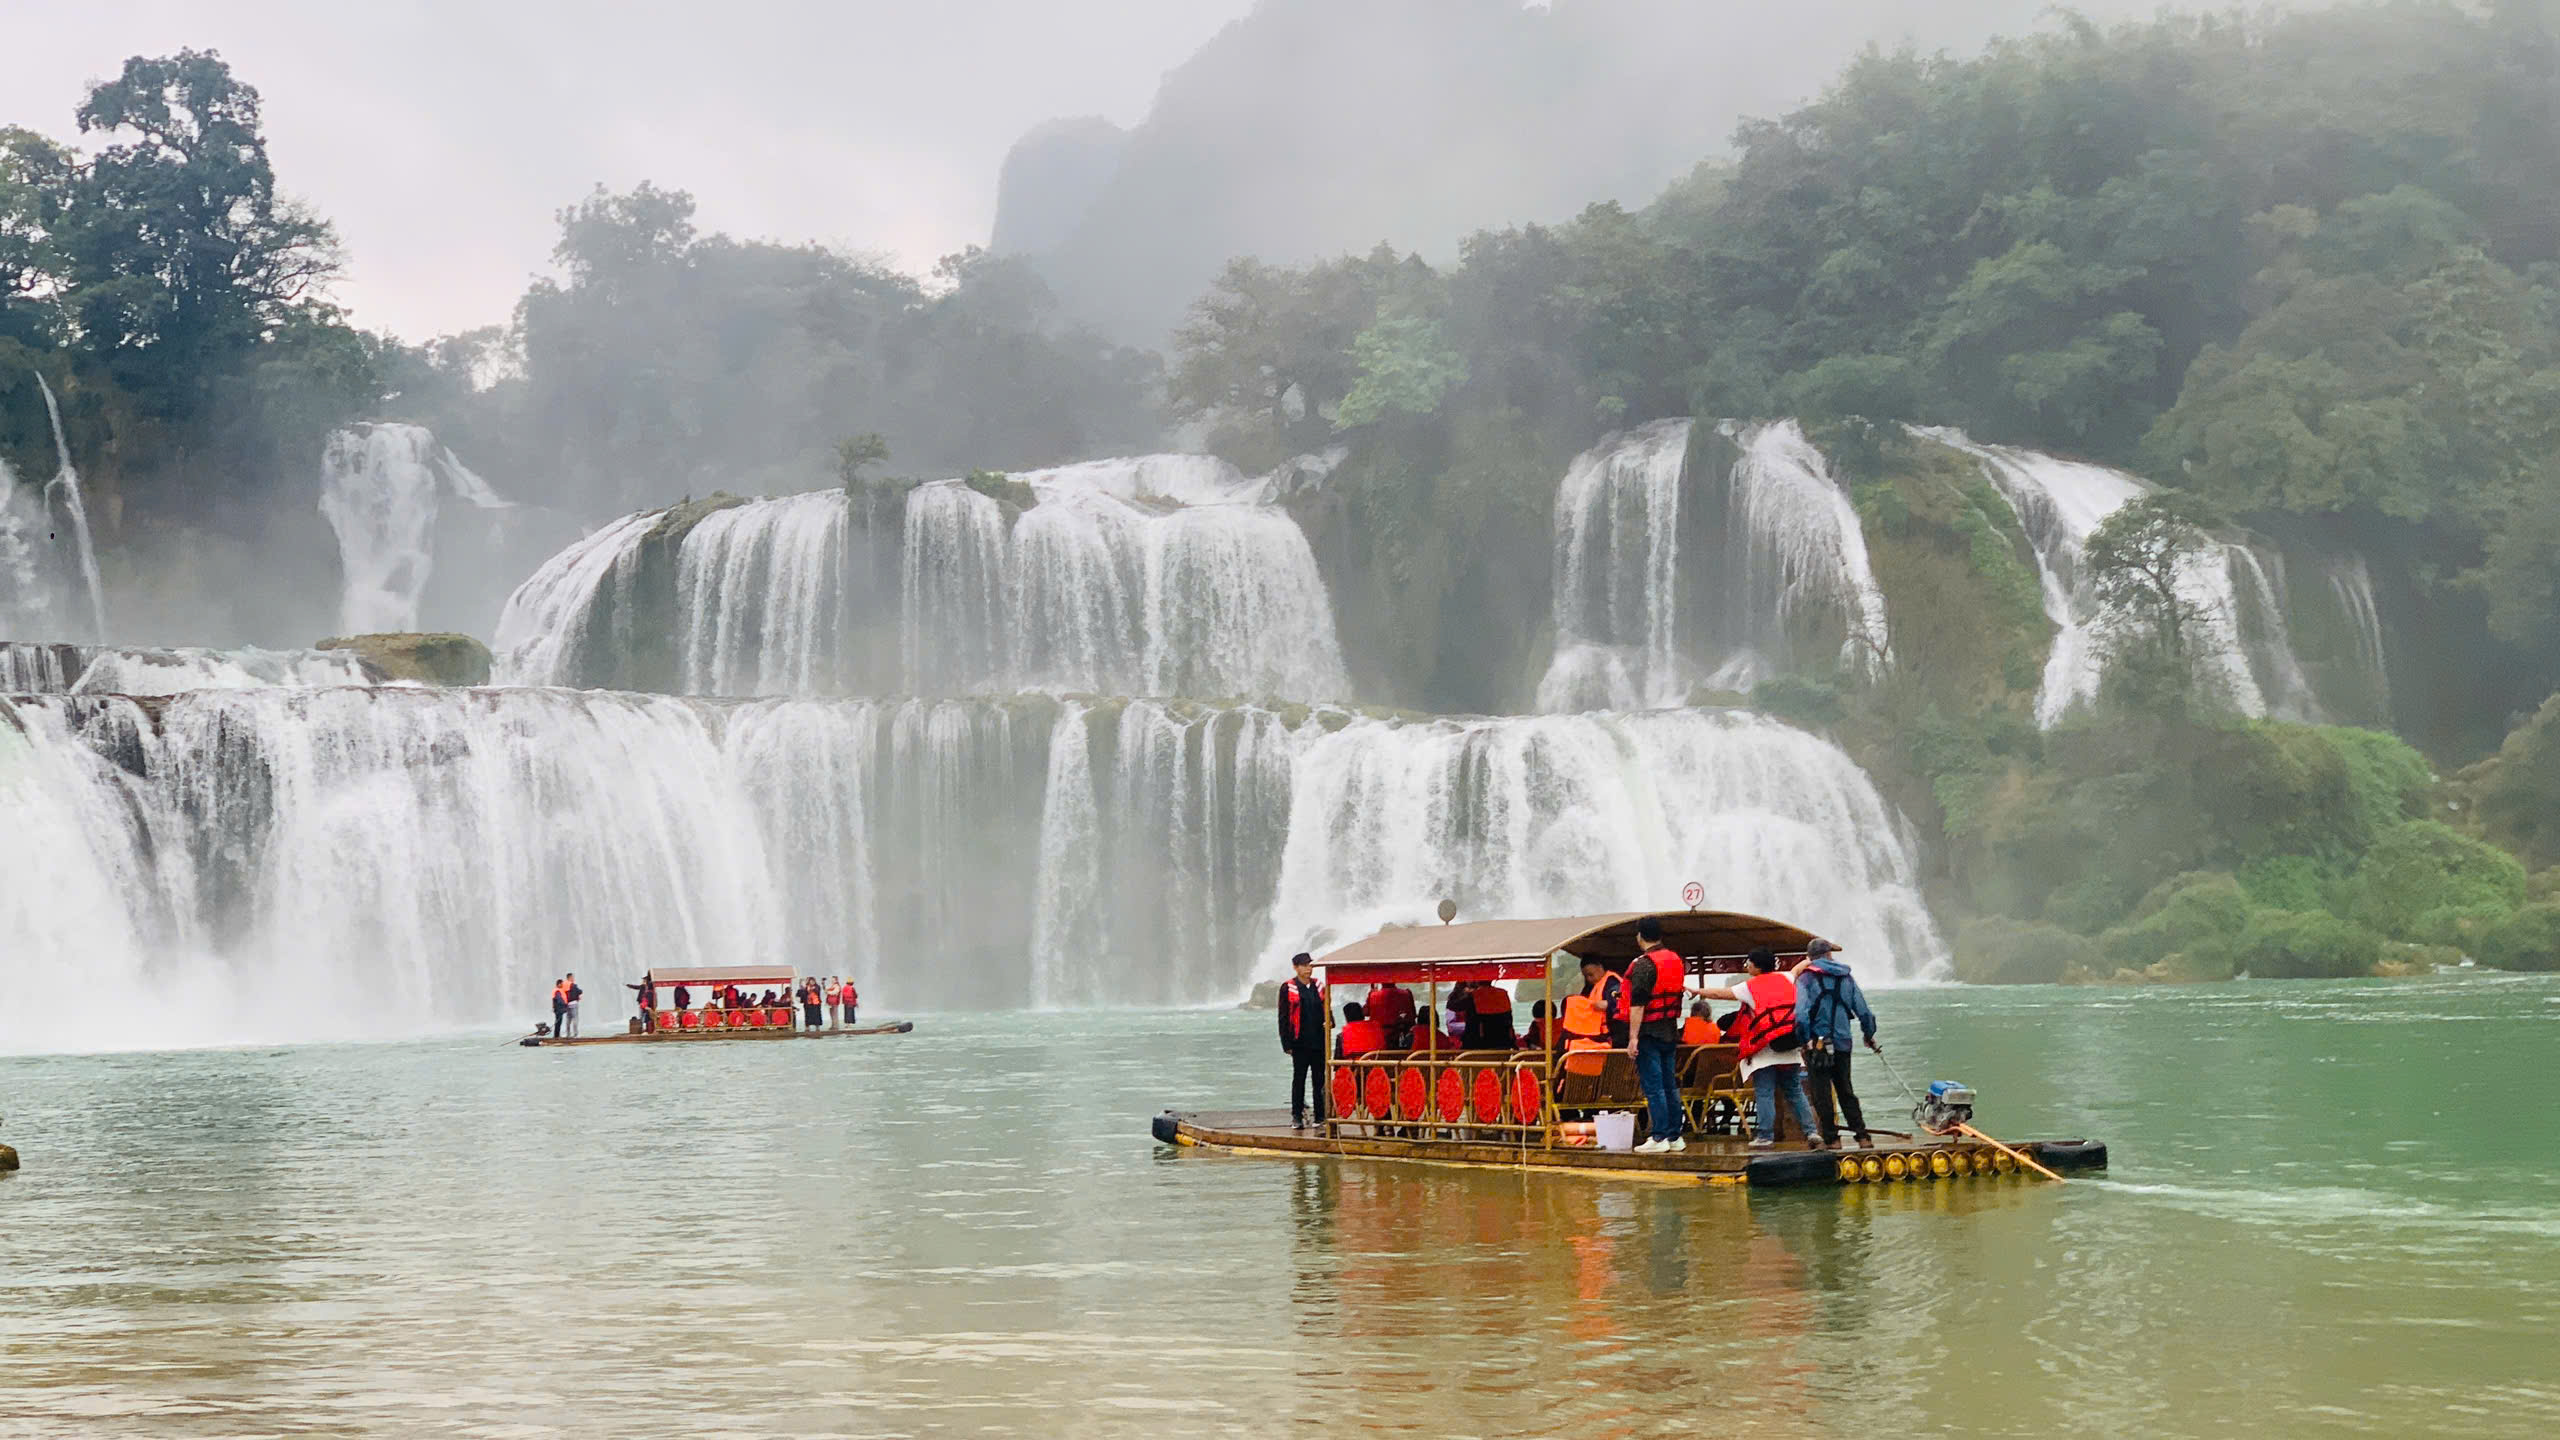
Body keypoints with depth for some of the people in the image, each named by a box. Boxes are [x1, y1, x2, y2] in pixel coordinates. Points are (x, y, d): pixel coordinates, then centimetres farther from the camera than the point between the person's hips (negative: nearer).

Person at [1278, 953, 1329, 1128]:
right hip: (1300, 1043, -4)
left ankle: (1321, 1116, 12)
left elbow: (1326, 1010, 21)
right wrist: (1287, 1043, -7)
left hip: (1319, 1041, 4)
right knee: (1299, 1079, 0)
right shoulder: (1288, 989, -2)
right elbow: (1283, 1018, -2)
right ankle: (1297, 1117, 6)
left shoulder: (1319, 987, 11)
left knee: (1319, 1079, 7)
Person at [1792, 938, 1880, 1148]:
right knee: (1845, 1091, 14)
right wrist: (1869, 1036, 23)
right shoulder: (1846, 977, 9)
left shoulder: (1806, 978, -4)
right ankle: (1862, 1135, 11)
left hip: (1817, 1043, -4)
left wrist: (1805, 1040, -15)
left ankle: (1831, 1138, 2)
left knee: (1822, 1093, 2)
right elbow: (1863, 1011, 10)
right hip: (1842, 1042, 4)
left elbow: (1801, 1013, -18)